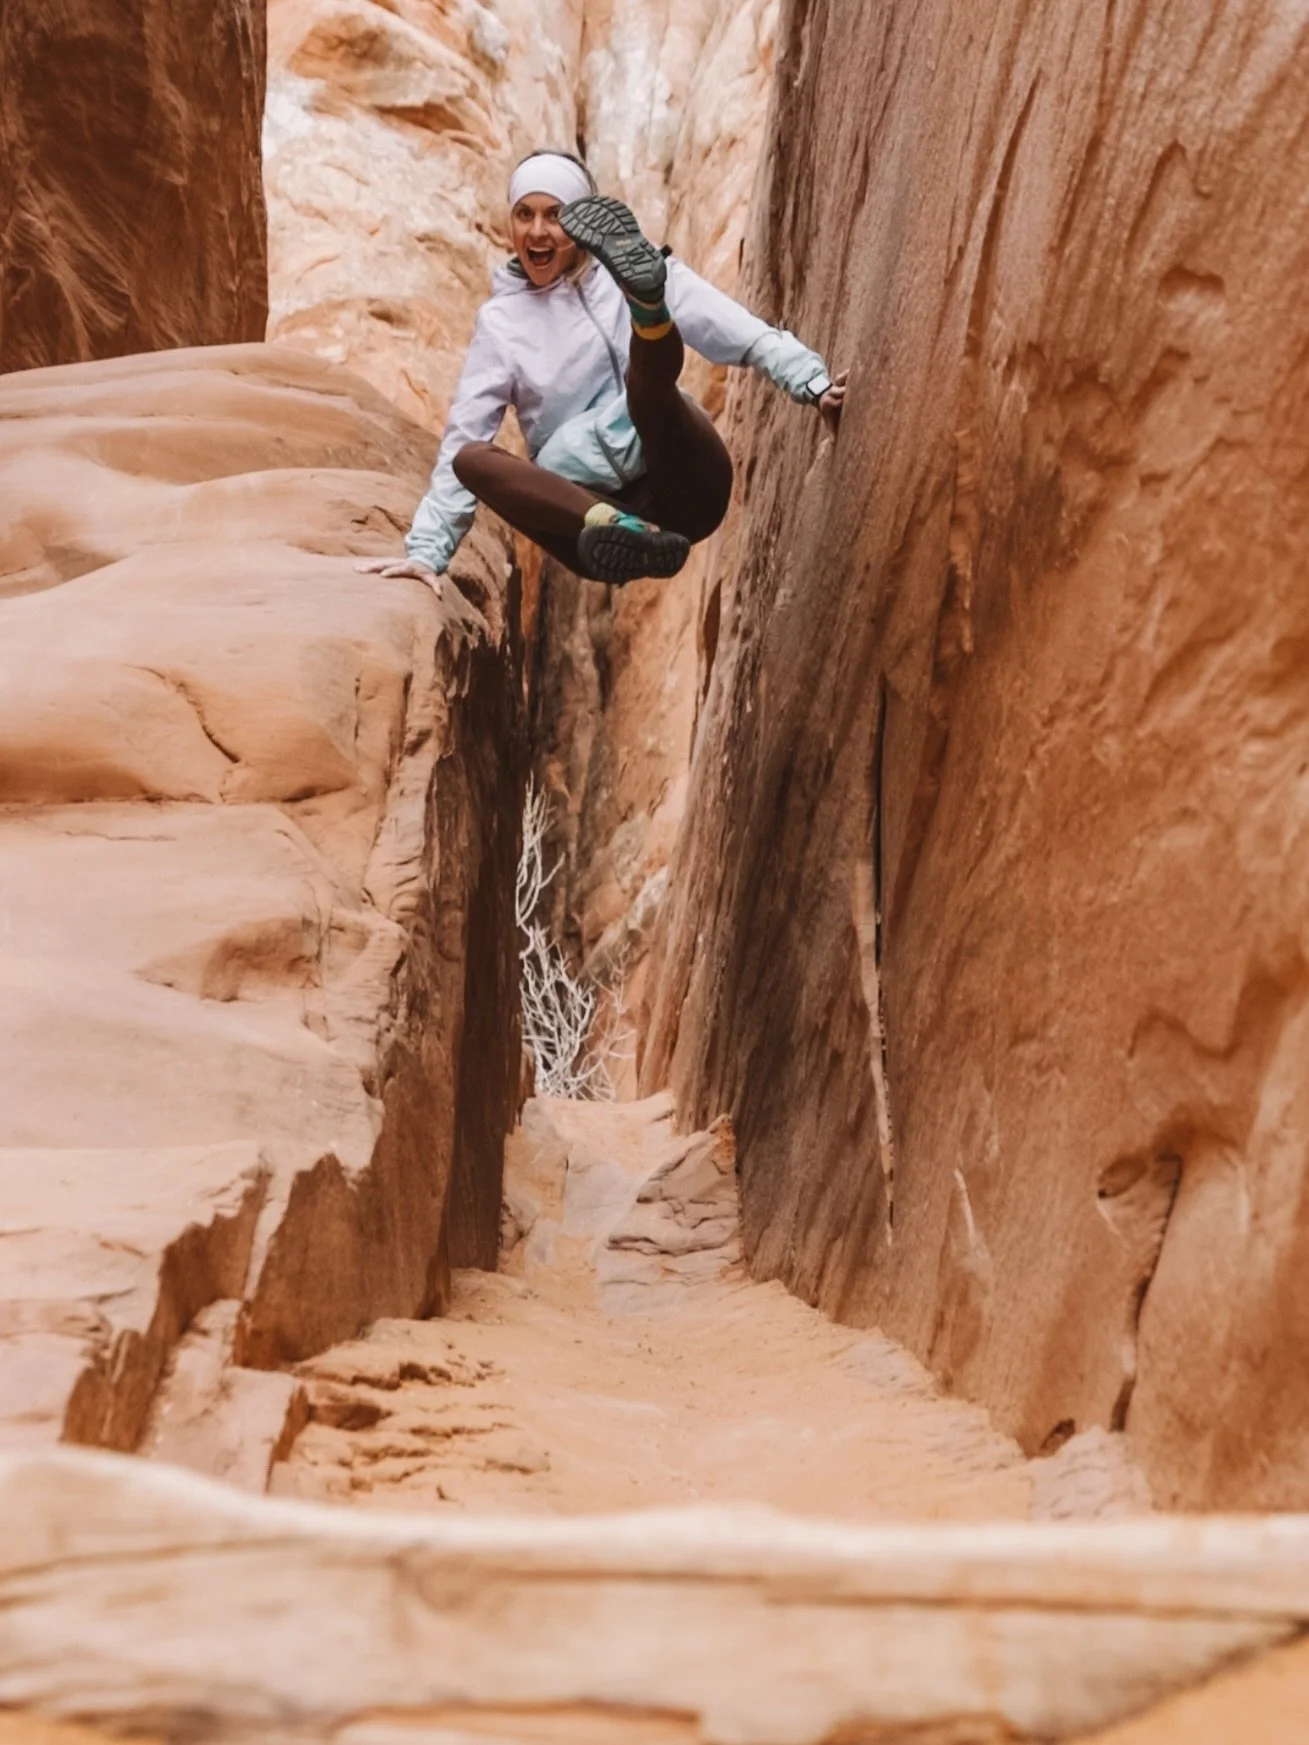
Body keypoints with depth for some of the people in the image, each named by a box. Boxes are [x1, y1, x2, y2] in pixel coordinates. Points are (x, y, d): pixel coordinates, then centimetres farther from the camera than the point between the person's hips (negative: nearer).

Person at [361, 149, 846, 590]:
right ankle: (627, 534, -47)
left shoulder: (631, 274, 9)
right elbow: (462, 440, 9)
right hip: (586, 503, 1)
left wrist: (814, 383, -18)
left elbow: (745, 333, -1)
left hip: (680, 487, -1)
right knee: (471, 459, -24)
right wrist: (427, 550, -1)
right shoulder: (500, 320, 13)